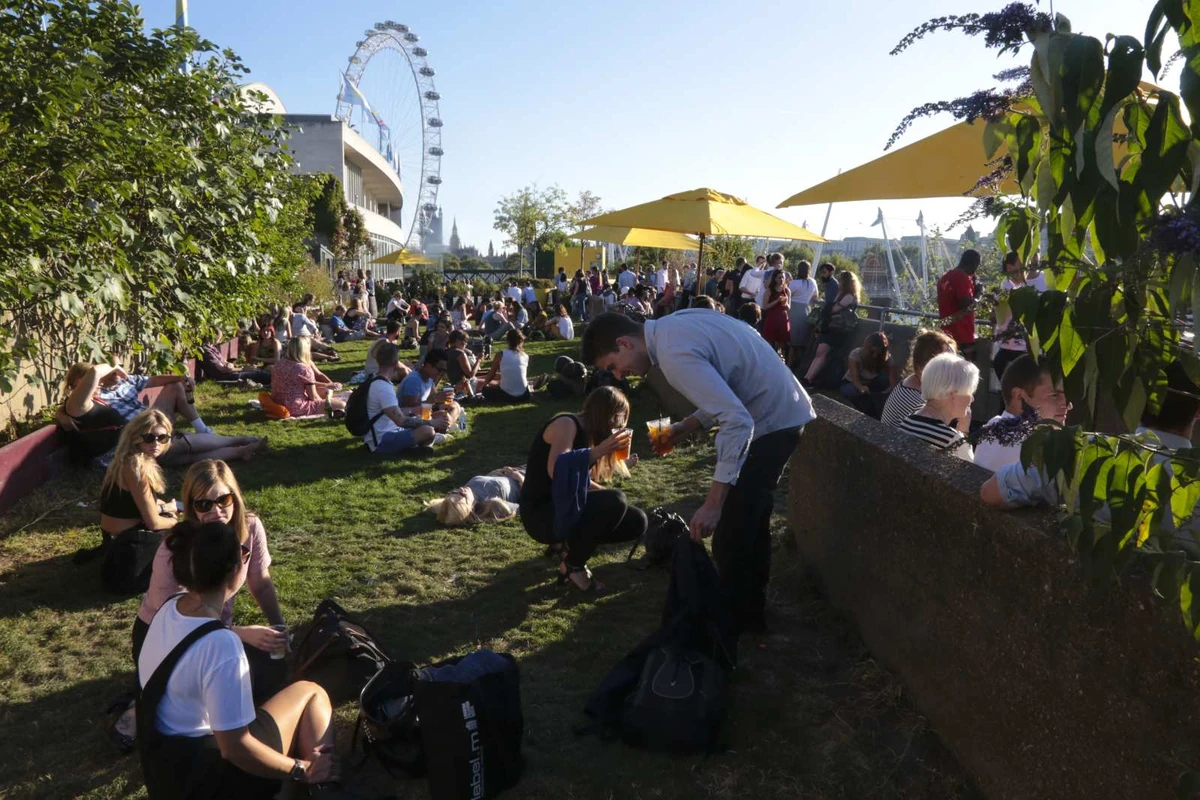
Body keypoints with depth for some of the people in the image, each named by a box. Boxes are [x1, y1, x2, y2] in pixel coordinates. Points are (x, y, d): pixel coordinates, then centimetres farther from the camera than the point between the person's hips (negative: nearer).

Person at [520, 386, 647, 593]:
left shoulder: (587, 432, 11)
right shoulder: (566, 424, -15)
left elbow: (582, 480, 10)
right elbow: (556, 470, -31)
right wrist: (599, 450, -33)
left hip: (568, 508, 9)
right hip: (540, 513, -9)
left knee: (637, 521, 1)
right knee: (614, 503, -28)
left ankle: (566, 544, 9)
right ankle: (572, 566, -10)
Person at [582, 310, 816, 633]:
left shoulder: (674, 353, -27)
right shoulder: (674, 324, 3)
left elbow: (738, 422, -33)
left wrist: (713, 502, -33)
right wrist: (691, 424, 5)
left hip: (773, 423, -10)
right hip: (784, 411, 10)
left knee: (730, 535, -4)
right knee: (749, 518, 22)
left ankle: (736, 622, 14)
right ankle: (750, 610, 39)